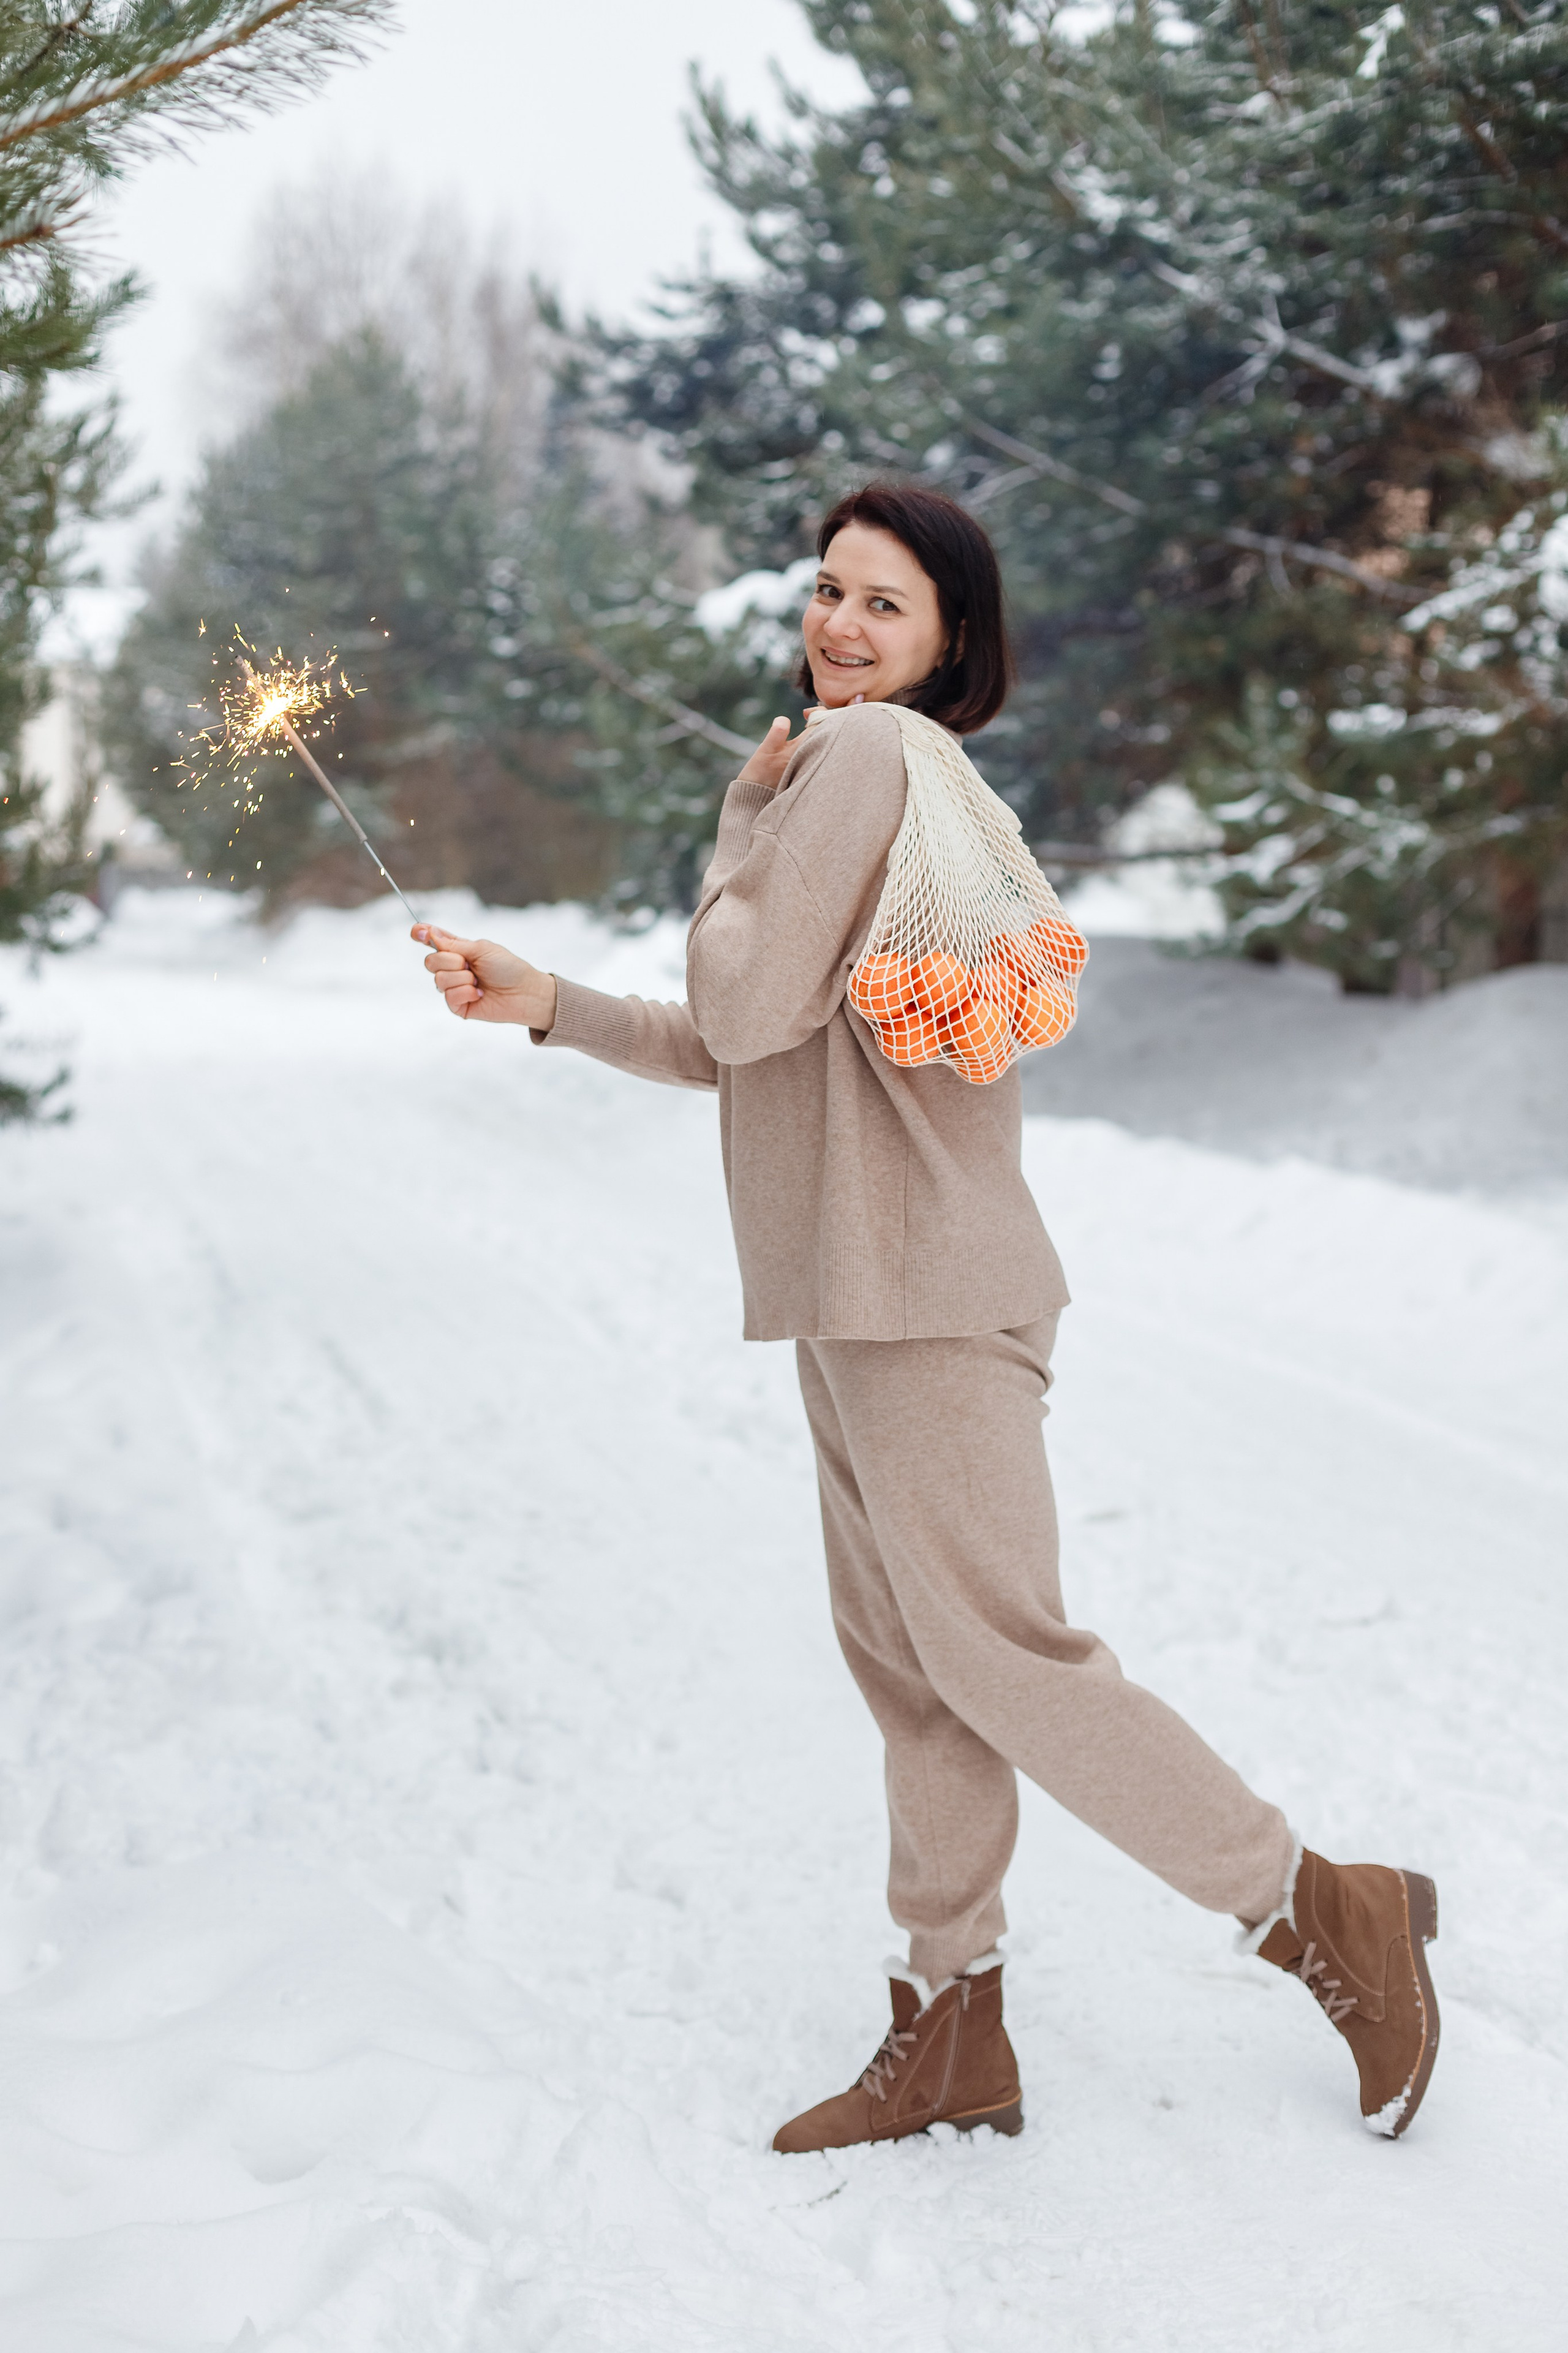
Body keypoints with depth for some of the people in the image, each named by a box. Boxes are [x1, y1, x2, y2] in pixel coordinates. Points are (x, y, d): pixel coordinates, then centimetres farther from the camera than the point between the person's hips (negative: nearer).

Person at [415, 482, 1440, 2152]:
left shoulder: (861, 748, -11)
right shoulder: (882, 769, 21)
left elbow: (752, 1002, -16)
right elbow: (738, 1049, 21)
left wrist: (742, 824, -1)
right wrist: (547, 1006, 15)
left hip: (923, 1290, -10)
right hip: (855, 1291, 10)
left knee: (995, 1651, -6)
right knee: (905, 1661, 12)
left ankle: (1327, 1915, 7)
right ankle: (951, 2035, 22)